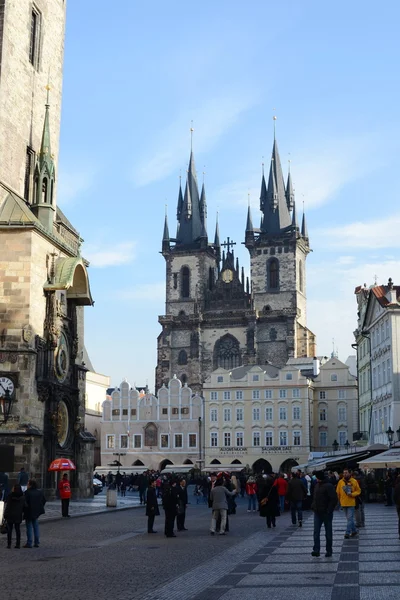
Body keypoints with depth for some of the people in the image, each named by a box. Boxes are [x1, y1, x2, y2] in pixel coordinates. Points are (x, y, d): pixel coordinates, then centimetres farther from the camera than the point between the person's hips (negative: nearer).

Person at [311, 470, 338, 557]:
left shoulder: (329, 486, -14)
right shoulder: (317, 485, 10)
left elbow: (334, 499, -18)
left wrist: (329, 510, -19)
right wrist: (313, 507, 9)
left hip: (326, 513, -7)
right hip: (317, 513, 7)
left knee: (328, 533, 6)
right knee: (316, 532, -2)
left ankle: (329, 551, 15)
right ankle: (316, 550, -4)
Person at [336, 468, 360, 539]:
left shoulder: (354, 481, -5)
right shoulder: (340, 482, 1)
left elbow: (358, 491, 0)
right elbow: (338, 492, 6)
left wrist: (352, 494, -15)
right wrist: (339, 501, 2)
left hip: (351, 503, -3)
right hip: (343, 503, 3)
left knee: (350, 518, -8)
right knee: (349, 519, 14)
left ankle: (347, 533, -7)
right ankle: (354, 531, 27)